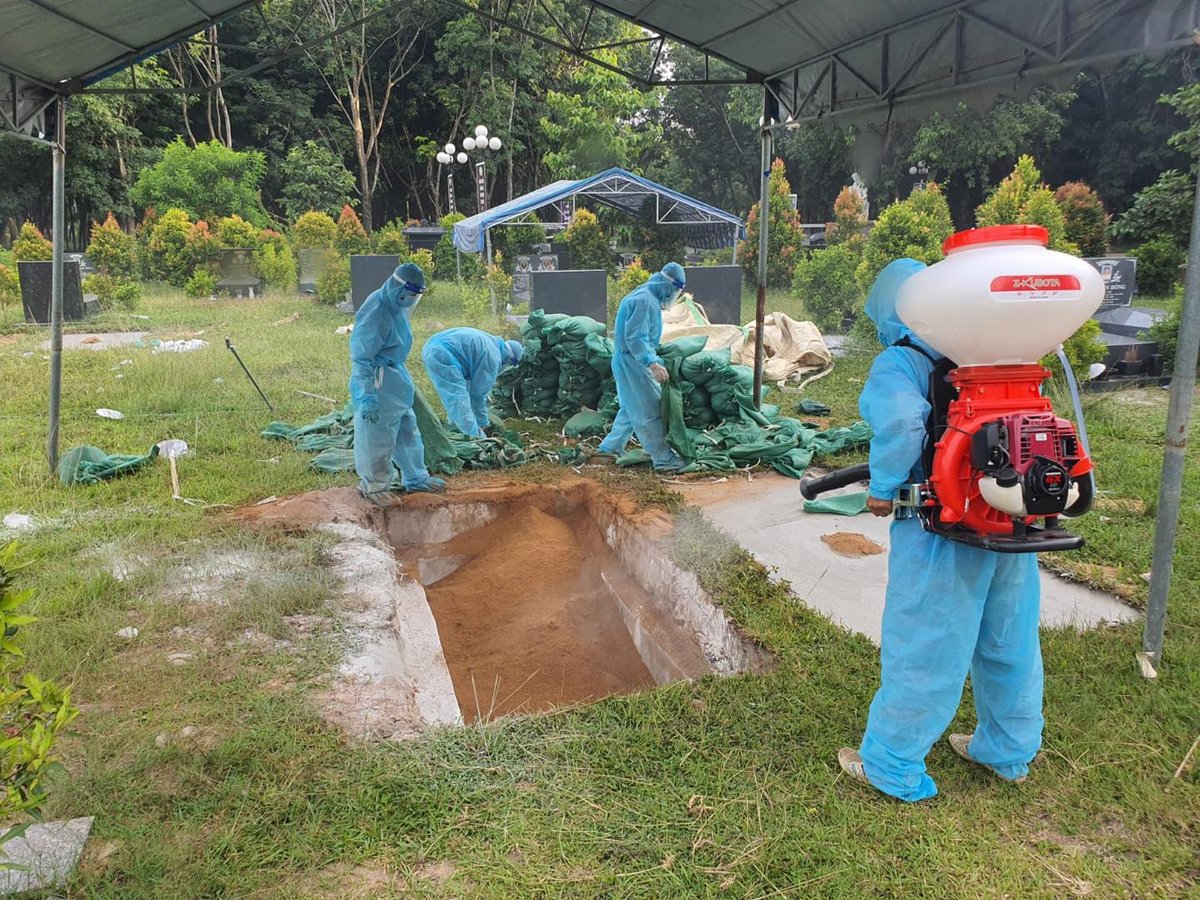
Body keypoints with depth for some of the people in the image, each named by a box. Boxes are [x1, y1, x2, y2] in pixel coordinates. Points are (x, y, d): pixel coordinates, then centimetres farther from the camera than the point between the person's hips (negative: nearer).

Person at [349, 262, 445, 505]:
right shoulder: (375, 313, -24)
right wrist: (367, 396, -23)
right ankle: (373, 485, 18)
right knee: (378, 435, 2)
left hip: (397, 378, 10)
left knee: (407, 429, 19)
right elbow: (361, 357, -23)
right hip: (378, 381, -10)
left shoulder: (396, 305, 4)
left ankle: (415, 477, 33)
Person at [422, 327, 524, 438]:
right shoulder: (492, 357, -6)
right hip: (442, 355, -11)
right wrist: (482, 423, 11)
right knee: (460, 400, -6)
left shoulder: (492, 342, 22)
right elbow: (478, 392, -1)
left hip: (431, 348, 11)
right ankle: (476, 438, -3)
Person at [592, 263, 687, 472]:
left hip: (632, 363, 11)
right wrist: (653, 363, -33)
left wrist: (657, 361, 25)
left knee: (631, 409, 18)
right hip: (633, 363, -11)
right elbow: (635, 339, -25)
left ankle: (609, 449, 24)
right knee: (650, 411, -7)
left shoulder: (649, 299, 15)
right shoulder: (644, 300, -19)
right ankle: (664, 459, -4)